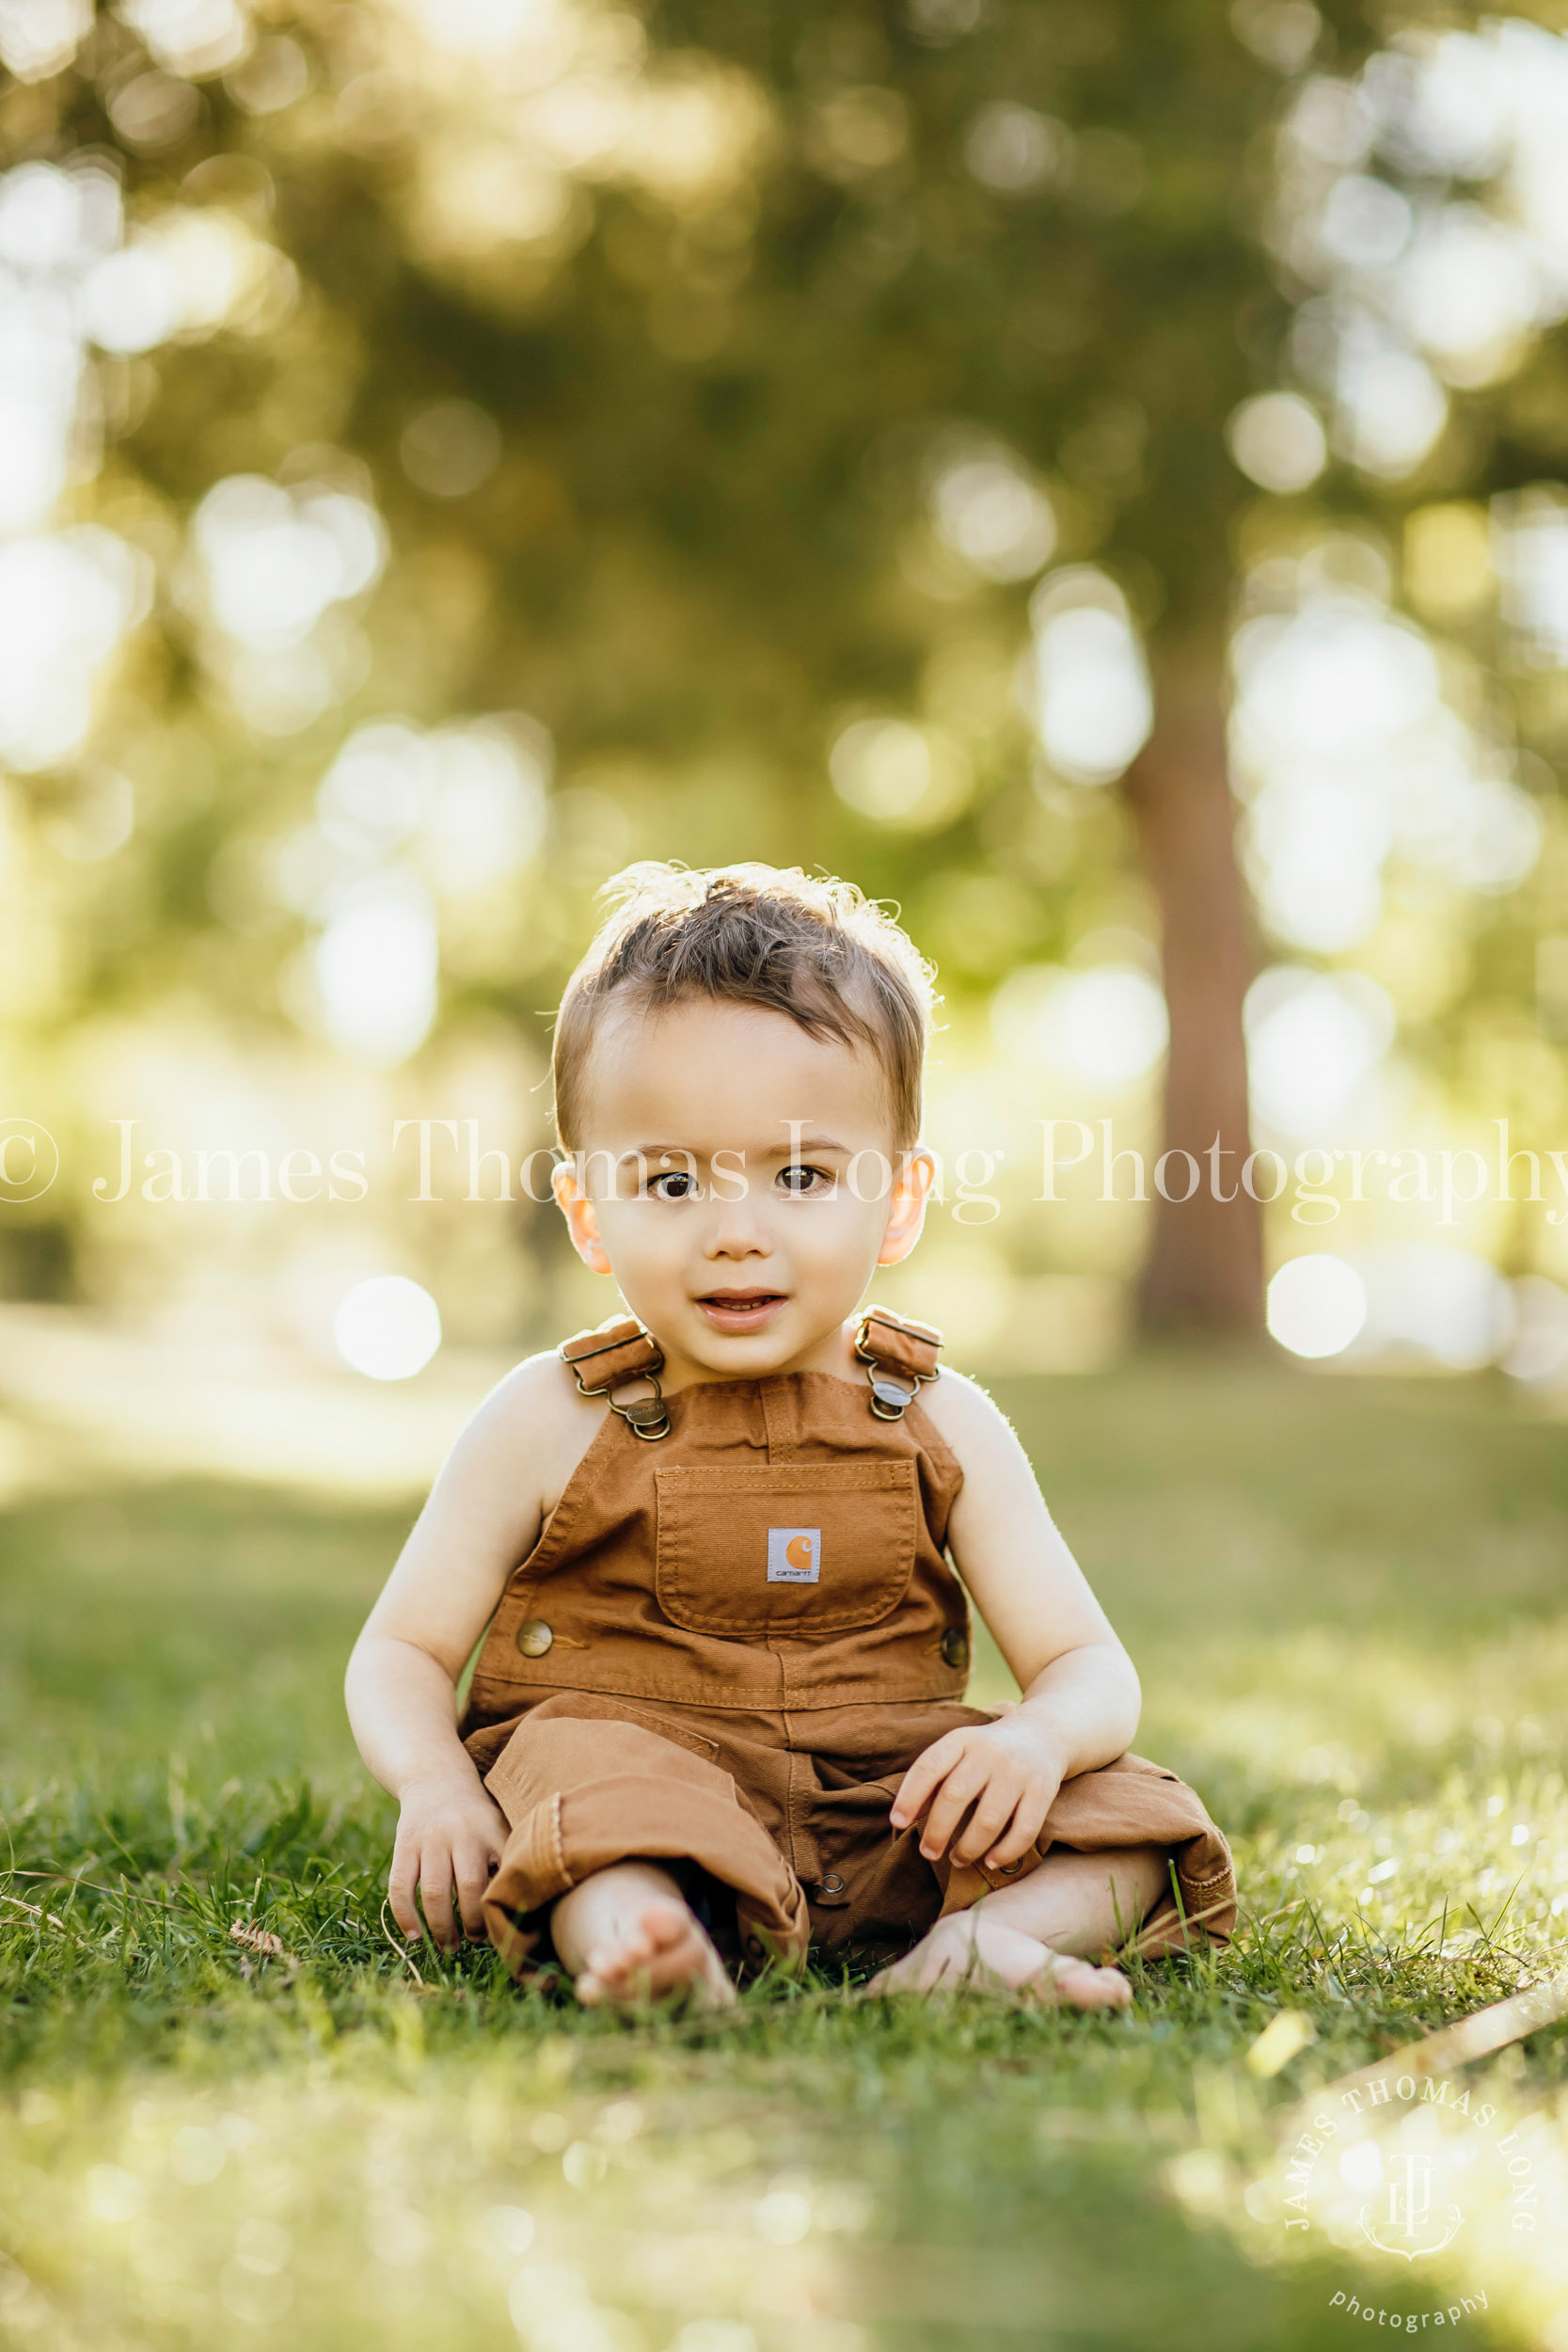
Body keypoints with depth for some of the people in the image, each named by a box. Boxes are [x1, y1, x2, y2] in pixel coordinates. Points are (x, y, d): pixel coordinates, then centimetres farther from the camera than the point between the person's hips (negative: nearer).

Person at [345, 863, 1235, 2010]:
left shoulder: (943, 1427, 4)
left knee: (1135, 1820, -15)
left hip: (880, 1815, 3)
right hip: (623, 1779, -3)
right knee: (590, 1770, -35)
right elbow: (402, 1652, 6)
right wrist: (436, 1785, -17)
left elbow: (1093, 1670, 5)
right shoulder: (550, 1423, 0)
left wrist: (1040, 1737, -20)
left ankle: (976, 1936, -40)